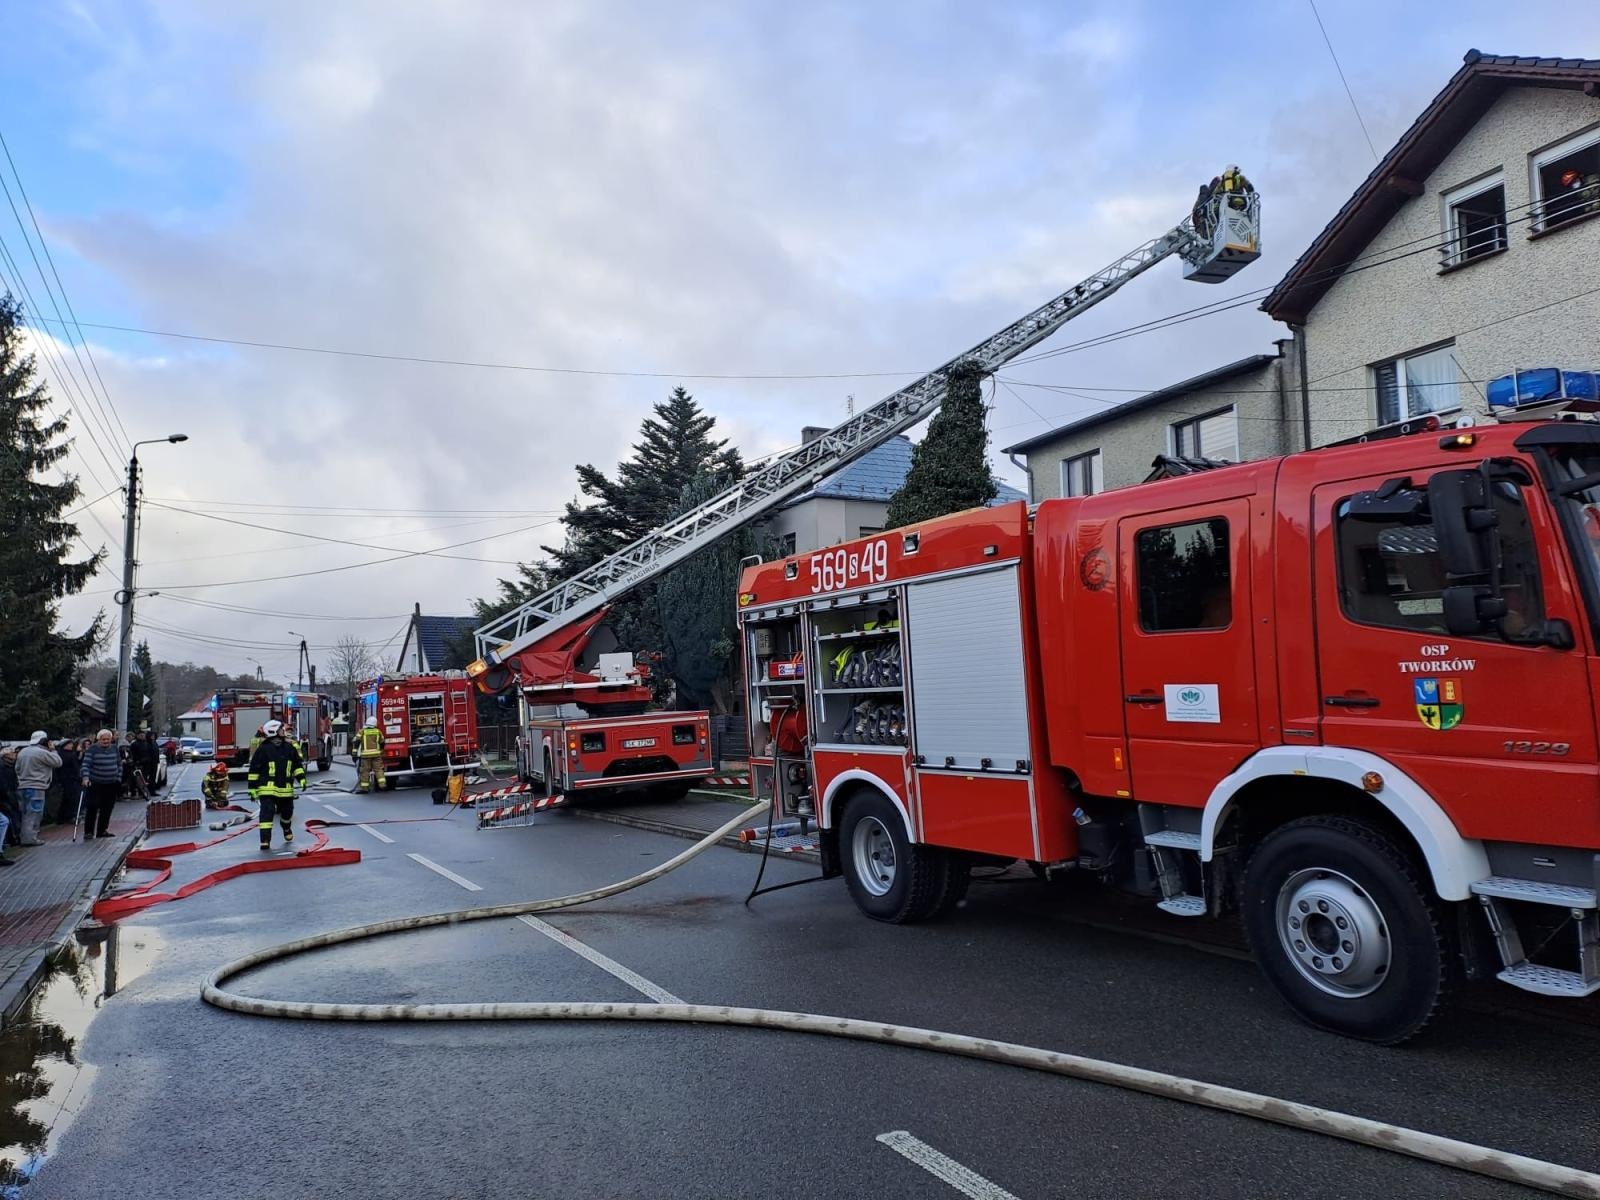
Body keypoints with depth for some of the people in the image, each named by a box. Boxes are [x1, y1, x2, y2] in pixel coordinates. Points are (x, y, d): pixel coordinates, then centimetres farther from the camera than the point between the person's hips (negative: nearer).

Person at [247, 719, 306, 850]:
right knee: (266, 813, -13)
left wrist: (301, 779, 1)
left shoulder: (290, 747, 6)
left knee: (287, 811, 18)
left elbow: (298, 764, 14)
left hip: (285, 789, 5)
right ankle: (265, 841, -12)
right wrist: (252, 788, -5)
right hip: (267, 789, -5)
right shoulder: (263, 749, -8)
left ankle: (287, 829, 46)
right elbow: (254, 770, -5)